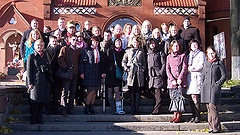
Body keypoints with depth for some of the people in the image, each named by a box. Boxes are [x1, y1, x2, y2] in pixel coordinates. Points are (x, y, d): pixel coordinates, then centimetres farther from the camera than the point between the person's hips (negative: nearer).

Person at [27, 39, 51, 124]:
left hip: (44, 82, 6)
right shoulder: (31, 56, -1)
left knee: (42, 101, 6)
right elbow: (29, 71, -5)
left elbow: (48, 68, 23)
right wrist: (30, 83, -11)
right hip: (36, 81, -6)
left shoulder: (45, 56, 16)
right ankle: (33, 120, 4)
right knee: (35, 102, -4)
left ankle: (39, 119, 14)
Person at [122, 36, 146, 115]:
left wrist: (143, 69, 2)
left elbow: (144, 62, 16)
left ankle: (137, 109, 5)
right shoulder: (128, 51, 11)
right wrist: (126, 68, -1)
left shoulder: (142, 51, 13)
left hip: (139, 73, 1)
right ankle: (132, 109, 3)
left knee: (138, 91, 0)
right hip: (131, 73, -1)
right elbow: (123, 61, 13)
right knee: (132, 92, -1)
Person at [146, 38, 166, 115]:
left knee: (157, 92, -10)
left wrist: (161, 72, -13)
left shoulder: (160, 52, 2)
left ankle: (156, 110, -10)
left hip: (158, 75, -6)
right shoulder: (149, 54, 20)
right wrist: (149, 74, 15)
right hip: (152, 76, 6)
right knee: (154, 93, 6)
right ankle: (156, 109, 13)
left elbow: (164, 64, -4)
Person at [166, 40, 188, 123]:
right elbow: (167, 69, 7)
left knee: (180, 97, -5)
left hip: (181, 81, -2)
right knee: (173, 98, 2)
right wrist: (172, 79, -6)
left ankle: (179, 116, -2)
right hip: (171, 81, 3)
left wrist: (180, 79, -11)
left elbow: (184, 68, 0)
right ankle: (175, 115, 8)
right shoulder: (169, 57, 14)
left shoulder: (183, 56, 7)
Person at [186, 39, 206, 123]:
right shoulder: (189, 55, 25)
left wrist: (192, 68, -5)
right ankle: (193, 116, 7)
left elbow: (201, 66, -6)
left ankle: (197, 117, -8)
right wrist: (189, 68, 1)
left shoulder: (201, 54, 5)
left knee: (194, 97, -13)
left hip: (197, 76, -6)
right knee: (191, 98, 2)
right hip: (190, 77, 6)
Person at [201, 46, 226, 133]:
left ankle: (216, 127, -5)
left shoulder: (219, 63, 2)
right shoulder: (206, 63, 15)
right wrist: (203, 84, 10)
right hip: (206, 87, 5)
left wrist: (218, 83, -8)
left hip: (214, 87, -5)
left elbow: (224, 75, 2)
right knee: (208, 108, 5)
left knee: (212, 106, -13)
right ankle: (211, 126, 12)